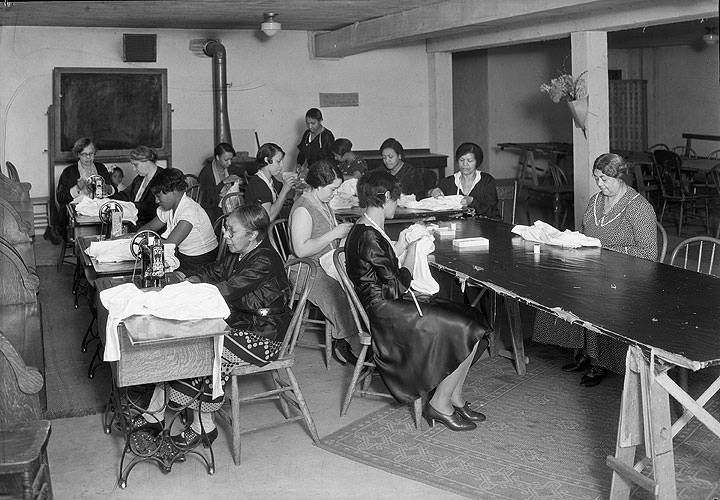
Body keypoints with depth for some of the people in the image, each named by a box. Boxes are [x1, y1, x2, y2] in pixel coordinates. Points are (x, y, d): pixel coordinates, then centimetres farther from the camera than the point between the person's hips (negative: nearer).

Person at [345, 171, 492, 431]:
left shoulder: (364, 230, 12)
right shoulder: (368, 237, -20)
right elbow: (397, 288, -18)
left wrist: (399, 247, 12)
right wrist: (411, 250, -6)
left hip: (388, 305, 11)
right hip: (386, 314, -11)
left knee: (472, 320, 4)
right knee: (467, 331, -12)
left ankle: (455, 399, 9)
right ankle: (440, 405, 0)